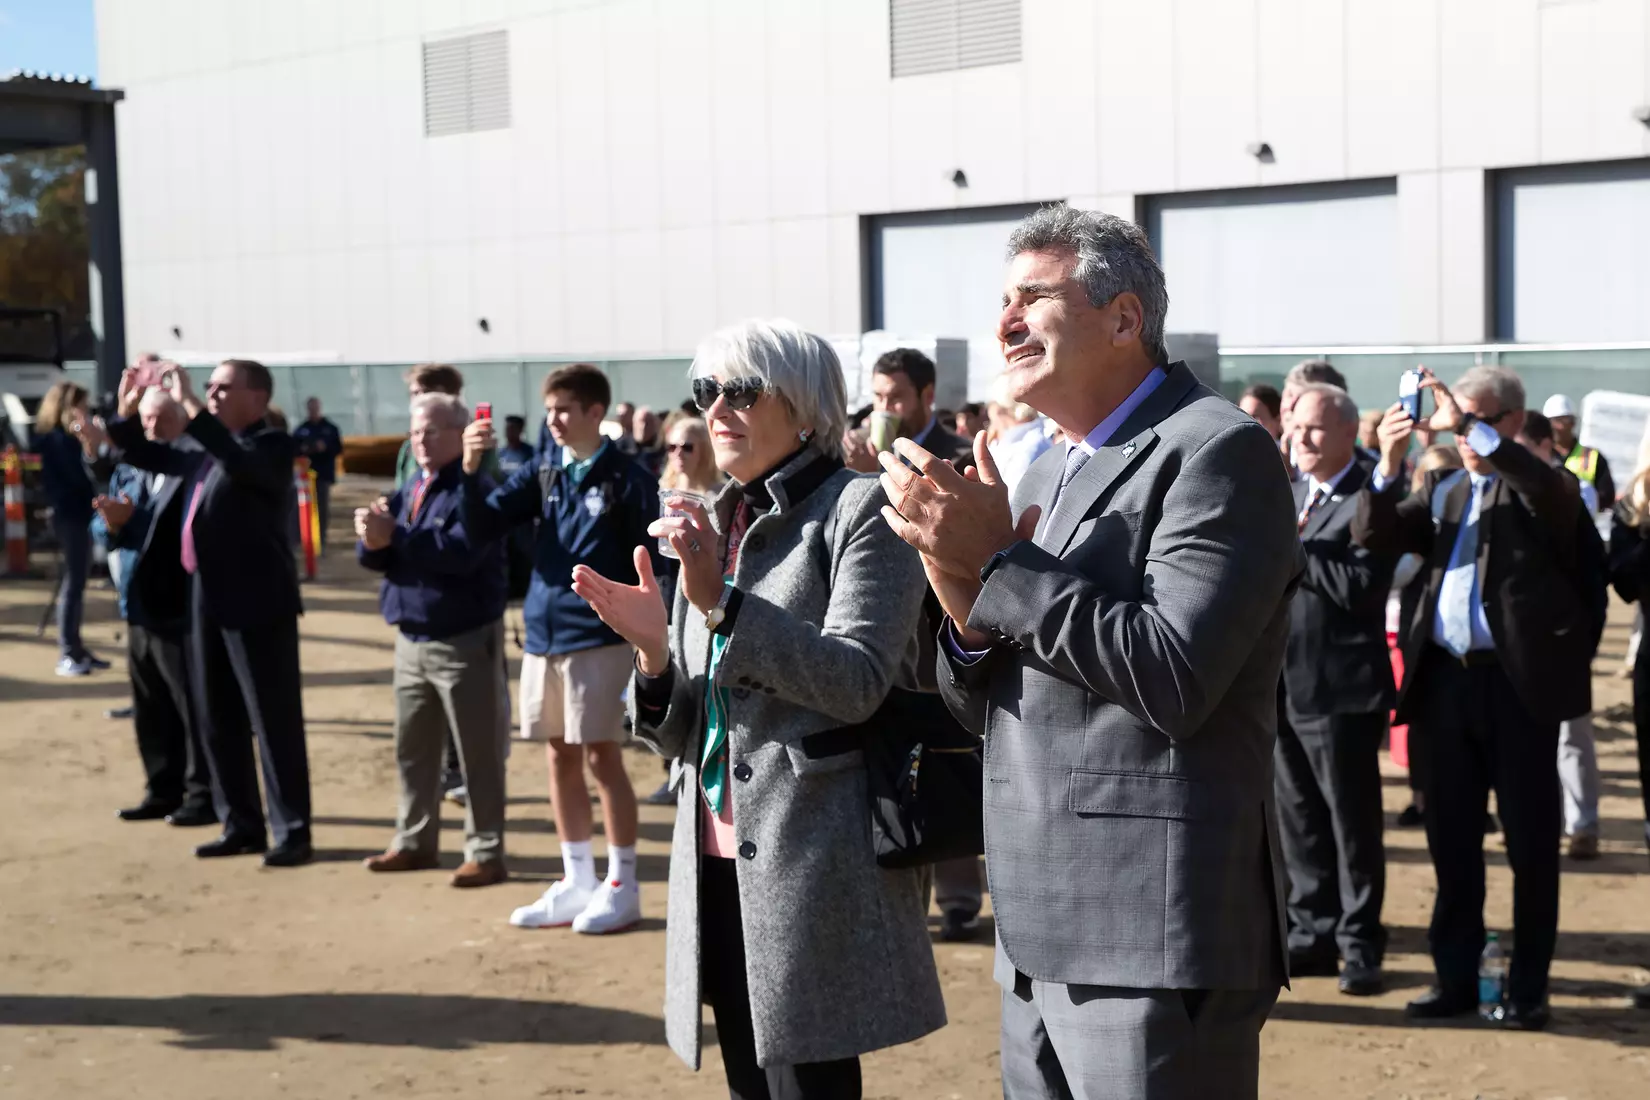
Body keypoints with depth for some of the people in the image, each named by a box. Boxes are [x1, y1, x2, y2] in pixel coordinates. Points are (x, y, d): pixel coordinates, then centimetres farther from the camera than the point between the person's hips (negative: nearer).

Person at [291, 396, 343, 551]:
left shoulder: (330, 428, 6)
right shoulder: (300, 430, 7)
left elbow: (339, 448, 3)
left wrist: (326, 447, -14)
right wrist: (302, 450, -13)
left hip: (324, 474, 0)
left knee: (323, 507, 1)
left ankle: (321, 540, 7)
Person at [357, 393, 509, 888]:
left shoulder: (475, 489, -12)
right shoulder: (408, 492, 14)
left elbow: (461, 552, -27)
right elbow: (379, 557, 8)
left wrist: (395, 536, -25)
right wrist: (373, 540, -15)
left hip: (465, 640, -8)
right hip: (412, 639, 8)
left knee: (477, 752, -2)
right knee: (413, 748, 15)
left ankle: (486, 853, 3)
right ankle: (415, 841, 26)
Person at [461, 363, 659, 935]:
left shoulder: (626, 479, -7)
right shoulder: (542, 471, 7)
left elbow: (648, 565, -7)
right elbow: (483, 524, 2)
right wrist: (470, 470, -15)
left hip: (600, 637, -6)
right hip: (543, 633, 6)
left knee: (603, 757, 0)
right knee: (561, 757, 11)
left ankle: (621, 886, 11)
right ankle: (577, 882, 22)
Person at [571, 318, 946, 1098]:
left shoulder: (858, 509, -4)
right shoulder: (712, 527, 15)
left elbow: (857, 683, -15)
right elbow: (678, 734, 15)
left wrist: (722, 604, -21)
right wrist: (653, 652, -6)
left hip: (812, 864, -6)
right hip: (721, 859, 6)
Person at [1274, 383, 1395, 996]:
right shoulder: (1288, 494, 14)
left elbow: (1361, 586, -22)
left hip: (1339, 687, -7)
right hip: (1281, 685, 7)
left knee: (1352, 821, 3)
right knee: (1298, 819, 14)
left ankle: (1360, 946, 13)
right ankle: (1313, 933, 25)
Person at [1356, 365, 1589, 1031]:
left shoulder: (1536, 489, 0)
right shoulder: (1441, 488, 15)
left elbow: (1551, 487, -24)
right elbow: (1374, 537, 4)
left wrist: (1469, 428, -26)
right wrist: (1389, 466, -12)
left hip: (1520, 681, -5)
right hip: (1445, 680, 5)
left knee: (1530, 842, 4)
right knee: (1450, 838, 10)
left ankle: (1528, 986, 14)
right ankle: (1455, 977, 20)